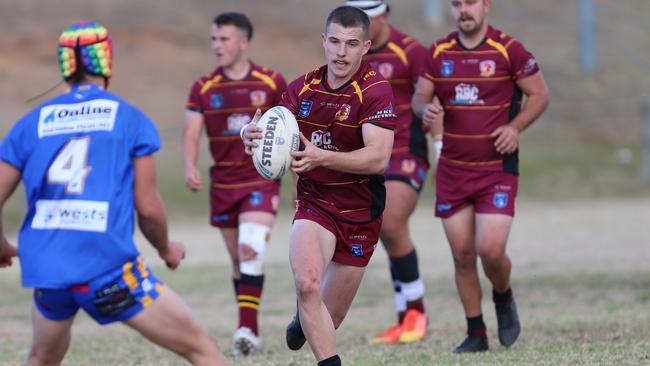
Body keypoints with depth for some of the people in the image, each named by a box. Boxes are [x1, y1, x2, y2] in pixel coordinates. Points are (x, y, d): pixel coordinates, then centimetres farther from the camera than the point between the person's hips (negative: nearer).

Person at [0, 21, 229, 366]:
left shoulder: (31, 123, 10)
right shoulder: (130, 119, 3)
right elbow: (148, 208, 1)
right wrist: (166, 249, 21)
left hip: (45, 271, 4)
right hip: (109, 268, -4)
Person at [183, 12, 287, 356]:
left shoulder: (272, 83, -3)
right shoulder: (203, 88, 2)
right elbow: (191, 133, -3)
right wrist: (190, 168, -22)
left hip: (261, 182, -3)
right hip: (223, 183, 3)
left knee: (251, 250, -21)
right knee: (238, 260, 10)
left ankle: (247, 328, -24)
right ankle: (250, 332, 20)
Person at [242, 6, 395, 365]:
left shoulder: (376, 90, -15)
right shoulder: (303, 88, -1)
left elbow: (377, 158, -25)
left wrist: (321, 157, -40)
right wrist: (253, 134, -29)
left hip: (360, 212, -2)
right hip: (314, 202, 2)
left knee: (330, 318, 8)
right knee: (307, 283, -27)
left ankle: (303, 319, 44)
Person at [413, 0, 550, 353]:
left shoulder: (509, 49, -6)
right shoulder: (439, 52, 4)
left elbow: (539, 94, 0)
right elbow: (419, 97, 10)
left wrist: (515, 127, -16)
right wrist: (426, 108, -14)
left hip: (497, 168, -3)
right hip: (452, 169, 3)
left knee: (491, 250, -12)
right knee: (462, 254, 3)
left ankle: (504, 299, 21)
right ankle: (476, 334, 14)